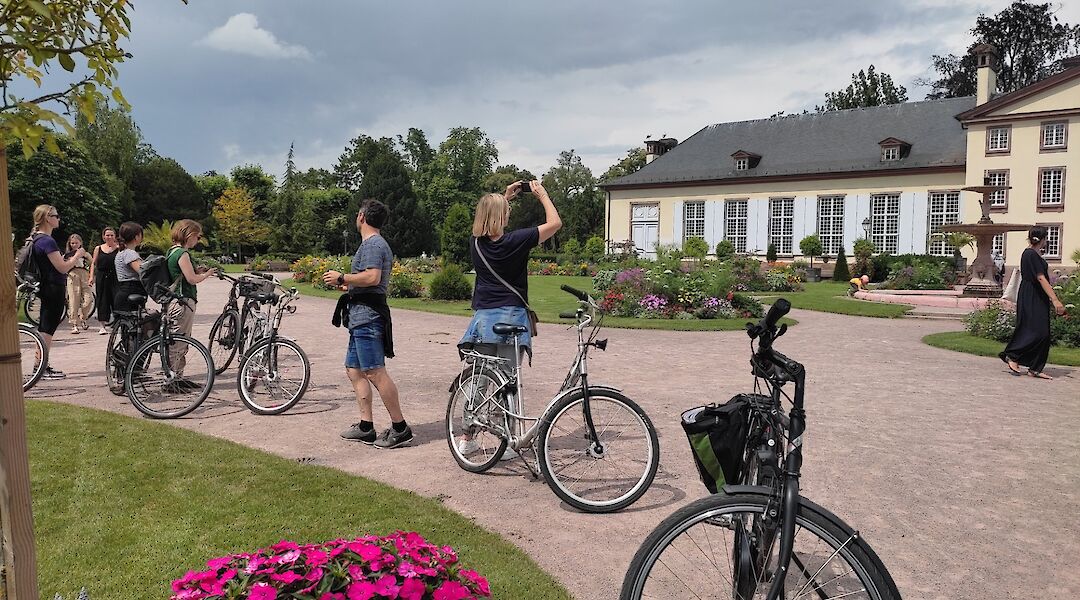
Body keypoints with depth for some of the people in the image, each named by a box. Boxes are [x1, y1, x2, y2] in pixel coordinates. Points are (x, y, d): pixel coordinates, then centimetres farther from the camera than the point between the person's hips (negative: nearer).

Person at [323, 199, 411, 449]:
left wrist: (342, 278, -13)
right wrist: (347, 283, 20)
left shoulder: (372, 244, -11)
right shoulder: (378, 244, 22)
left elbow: (372, 277, -25)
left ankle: (400, 428, -7)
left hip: (366, 316, -11)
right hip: (362, 316, 11)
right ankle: (366, 427, 16)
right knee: (354, 370, 13)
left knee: (375, 372, -11)